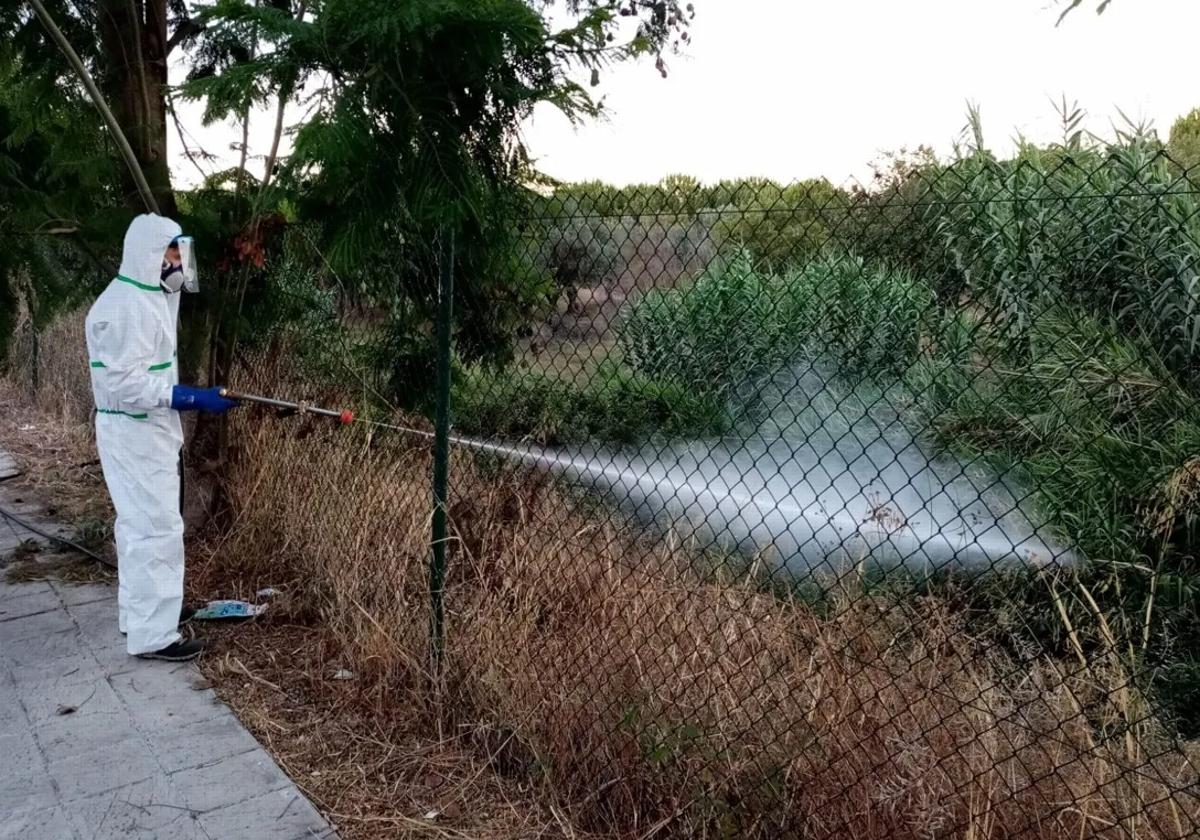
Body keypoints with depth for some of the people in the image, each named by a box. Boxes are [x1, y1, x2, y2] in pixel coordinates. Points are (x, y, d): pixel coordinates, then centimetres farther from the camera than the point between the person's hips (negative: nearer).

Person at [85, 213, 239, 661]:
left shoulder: (150, 297, 11)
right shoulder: (126, 305, -21)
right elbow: (125, 382, -27)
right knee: (157, 528, -6)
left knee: (141, 524, 19)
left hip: (149, 430, 11)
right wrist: (195, 398, -30)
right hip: (133, 434, -11)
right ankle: (152, 635, 2)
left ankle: (139, 611, 33)